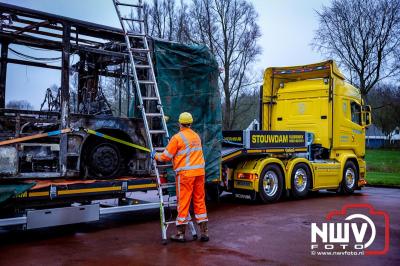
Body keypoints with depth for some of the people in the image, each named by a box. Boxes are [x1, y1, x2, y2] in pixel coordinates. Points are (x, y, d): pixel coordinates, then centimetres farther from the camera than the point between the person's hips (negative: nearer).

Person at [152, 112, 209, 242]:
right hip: (199, 172, 6)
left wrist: (155, 155, 16)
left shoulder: (177, 137, -7)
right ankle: (204, 232, 14)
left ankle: (180, 234, 8)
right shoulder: (196, 136, 14)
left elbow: (166, 156, -3)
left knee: (183, 203, 1)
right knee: (200, 202, 11)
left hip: (185, 173, -6)